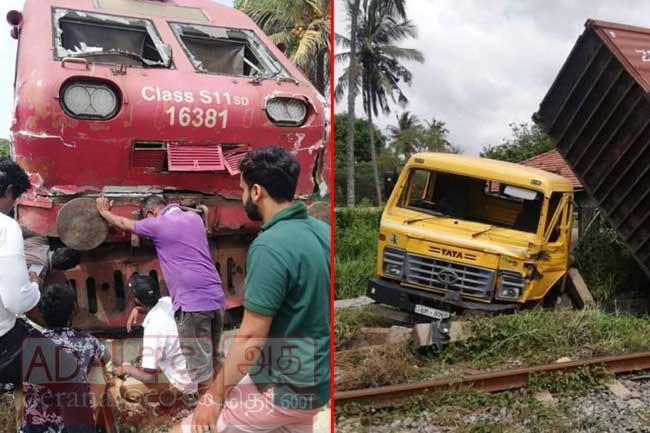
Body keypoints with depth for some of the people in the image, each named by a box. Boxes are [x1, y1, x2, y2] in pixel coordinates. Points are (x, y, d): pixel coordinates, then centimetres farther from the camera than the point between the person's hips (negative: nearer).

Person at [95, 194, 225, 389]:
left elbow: (124, 223, 17)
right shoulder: (194, 217, 14)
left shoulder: (159, 224, -1)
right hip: (216, 297, 8)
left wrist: (104, 211, 35)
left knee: (200, 368, -2)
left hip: (192, 303, -8)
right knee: (212, 357, 18)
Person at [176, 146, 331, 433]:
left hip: (282, 390, -8)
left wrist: (215, 396, -10)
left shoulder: (270, 247, -25)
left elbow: (251, 339, -23)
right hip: (315, 382, 8)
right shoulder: (321, 231, 0)